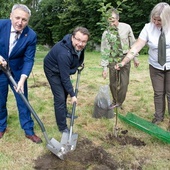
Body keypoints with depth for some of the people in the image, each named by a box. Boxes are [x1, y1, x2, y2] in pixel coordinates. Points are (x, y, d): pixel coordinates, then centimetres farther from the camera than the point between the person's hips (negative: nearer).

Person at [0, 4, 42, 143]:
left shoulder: (31, 36, -19)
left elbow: (29, 59, -17)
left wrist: (22, 79, -28)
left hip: (18, 72, 0)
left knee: (23, 101, 6)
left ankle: (29, 131, 20)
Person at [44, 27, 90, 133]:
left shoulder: (79, 45, -19)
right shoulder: (64, 53, -41)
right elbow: (65, 77, -33)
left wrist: (80, 62, 3)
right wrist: (72, 95, -25)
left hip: (63, 68, 8)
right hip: (53, 70, -8)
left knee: (65, 91, 22)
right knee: (60, 98, -11)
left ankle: (64, 112, 46)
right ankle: (62, 127, 1)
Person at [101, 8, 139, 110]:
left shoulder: (126, 27, -9)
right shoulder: (106, 33, -12)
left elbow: (133, 43, 2)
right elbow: (104, 51, -10)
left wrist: (135, 58, 4)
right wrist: (105, 67, -13)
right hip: (112, 59, 0)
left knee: (124, 83, 1)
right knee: (113, 83, 7)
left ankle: (119, 102, 22)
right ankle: (115, 101, 30)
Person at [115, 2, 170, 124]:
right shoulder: (149, 28, -11)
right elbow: (136, 47, -15)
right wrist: (124, 62, -22)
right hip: (155, 67, 1)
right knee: (158, 93, 12)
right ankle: (159, 116, 28)